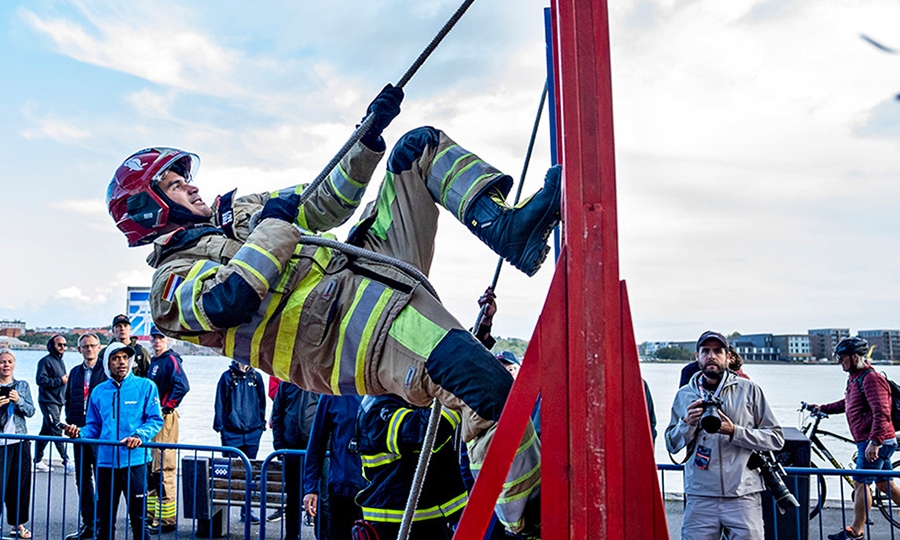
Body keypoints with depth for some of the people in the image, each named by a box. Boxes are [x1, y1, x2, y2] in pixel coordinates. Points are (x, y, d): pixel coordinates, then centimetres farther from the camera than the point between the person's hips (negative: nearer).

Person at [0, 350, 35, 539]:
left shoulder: (22, 386, 8)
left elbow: (30, 411, 3)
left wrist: (18, 400, -15)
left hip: (20, 442, 3)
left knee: (21, 484, 5)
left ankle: (18, 524, 15)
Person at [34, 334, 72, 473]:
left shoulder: (60, 362, 19)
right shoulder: (46, 361, -9)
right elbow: (40, 380, -17)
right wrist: (60, 380, -16)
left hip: (57, 402, 9)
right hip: (48, 402, -9)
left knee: (46, 432, 12)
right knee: (57, 431, -11)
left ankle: (37, 461, 19)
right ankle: (66, 461, -12)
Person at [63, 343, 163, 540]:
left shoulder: (145, 387, -1)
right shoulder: (99, 391, 11)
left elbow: (155, 419, -4)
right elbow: (94, 426, 15)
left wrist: (139, 436, -21)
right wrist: (80, 433, -5)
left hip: (134, 461, -4)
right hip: (105, 462, 4)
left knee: (138, 518, -2)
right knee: (105, 520, 14)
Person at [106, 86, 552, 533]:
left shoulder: (238, 210, 30)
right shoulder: (172, 281, 4)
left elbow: (324, 207, 29)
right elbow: (228, 300, -20)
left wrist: (369, 137, 19)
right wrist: (271, 228, -8)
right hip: (352, 322, -9)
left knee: (423, 145, 10)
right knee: (489, 390, -31)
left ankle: (507, 229, -8)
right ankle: (524, 514, -14)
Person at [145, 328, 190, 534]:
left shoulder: (171, 359, -11)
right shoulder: (154, 361, 17)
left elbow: (182, 386, -26)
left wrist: (167, 408, -19)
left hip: (165, 418, -10)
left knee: (163, 470, -8)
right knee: (149, 468, 16)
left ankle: (167, 519, -3)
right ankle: (152, 513, 27)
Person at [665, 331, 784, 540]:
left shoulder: (749, 390, 5)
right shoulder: (684, 395, 11)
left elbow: (776, 438, 2)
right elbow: (671, 444, 12)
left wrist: (734, 432, -11)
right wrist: (687, 423, -7)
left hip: (743, 495, -1)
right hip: (700, 497, 2)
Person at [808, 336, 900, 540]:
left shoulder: (871, 378, -17)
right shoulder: (854, 378, 14)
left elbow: (881, 413, -24)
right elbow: (847, 403, 28)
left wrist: (874, 441, -29)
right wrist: (823, 408, 20)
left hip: (875, 442, -10)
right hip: (868, 441, 10)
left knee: (860, 483, -6)